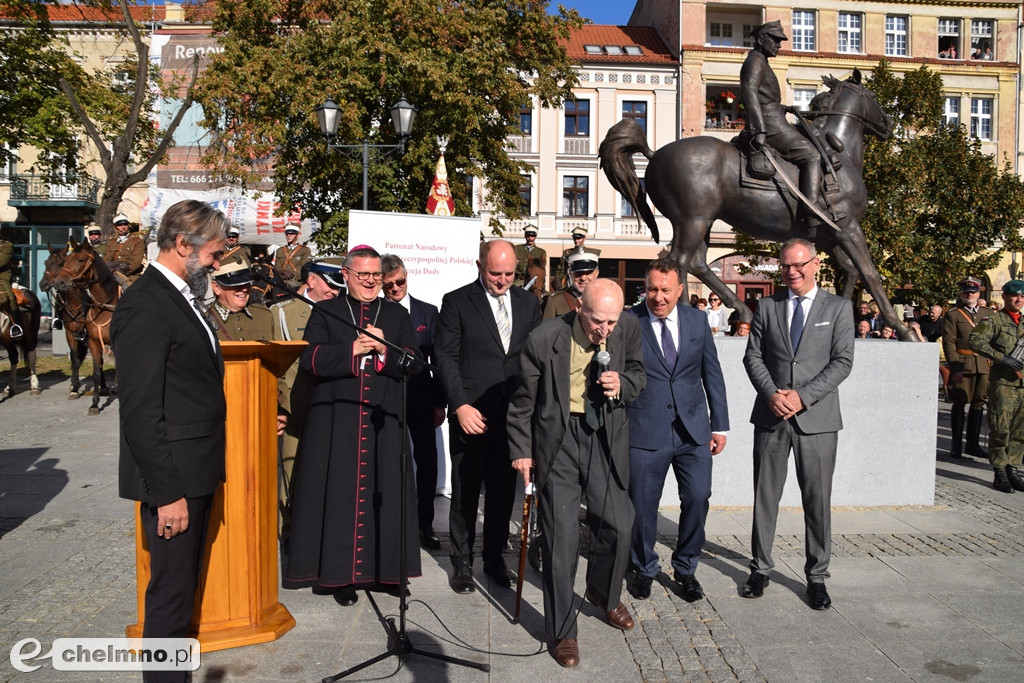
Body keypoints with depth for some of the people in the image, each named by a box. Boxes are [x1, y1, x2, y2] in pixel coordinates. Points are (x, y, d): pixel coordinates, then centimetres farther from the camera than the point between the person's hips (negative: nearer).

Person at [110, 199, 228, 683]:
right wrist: (167, 493, -20)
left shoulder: (181, 298, 12)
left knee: (185, 586, 20)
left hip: (195, 473, 9)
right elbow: (140, 411, -21)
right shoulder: (144, 306, -17)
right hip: (172, 479, -9)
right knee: (171, 593, 4)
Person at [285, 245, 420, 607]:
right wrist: (353, 349, -14)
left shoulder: (397, 315, 13)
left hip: (384, 417, 2)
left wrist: (384, 350, -13)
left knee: (385, 491, 4)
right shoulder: (325, 312, 8)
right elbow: (309, 360, -6)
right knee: (341, 493, 1)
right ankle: (341, 572, 13)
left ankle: (387, 567, 17)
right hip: (337, 419, -1)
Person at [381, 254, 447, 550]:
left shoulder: (428, 312, 7)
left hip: (420, 398, 2)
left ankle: (425, 524, 15)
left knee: (427, 461, 3)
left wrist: (439, 403, 3)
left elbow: (438, 360, 7)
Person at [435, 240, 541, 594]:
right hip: (471, 414, -3)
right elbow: (446, 356, -6)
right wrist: (460, 405, -15)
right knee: (465, 491, 7)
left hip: (514, 414, 3)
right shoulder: (456, 302, -2)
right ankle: (462, 562, 23)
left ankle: (494, 557, 28)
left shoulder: (528, 303, 9)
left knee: (504, 489, 11)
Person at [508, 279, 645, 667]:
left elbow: (638, 374, 9)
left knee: (618, 523, 6)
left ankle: (604, 594, 39)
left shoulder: (629, 328, -9)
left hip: (606, 436, 3)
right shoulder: (545, 339, -18)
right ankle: (562, 631, 17)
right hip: (558, 439, -3)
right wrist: (521, 450, 0)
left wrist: (622, 385, -14)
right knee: (560, 535, 0)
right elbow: (524, 401, -4)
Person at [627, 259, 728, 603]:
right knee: (642, 505, 5)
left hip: (693, 429, 3)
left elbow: (712, 374, 11)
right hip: (645, 431, -2)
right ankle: (644, 568, 31)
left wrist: (720, 424, 9)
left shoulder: (697, 320, 6)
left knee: (698, 498, 2)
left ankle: (685, 568, 26)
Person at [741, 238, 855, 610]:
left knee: (818, 500, 5)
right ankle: (760, 568, 22)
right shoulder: (767, 306, 8)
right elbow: (753, 356, 5)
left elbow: (842, 362, -4)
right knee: (765, 496, 9)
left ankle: (816, 576, 20)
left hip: (817, 418, -1)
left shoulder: (838, 308, 3)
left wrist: (802, 396, -14)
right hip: (771, 415, 2)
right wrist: (771, 393, -11)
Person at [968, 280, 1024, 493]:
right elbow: (975, 340, -17)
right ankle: (1000, 473, 3)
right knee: (1001, 430, -4)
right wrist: (1003, 358, -20)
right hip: (1003, 382, -6)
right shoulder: (994, 320, -2)